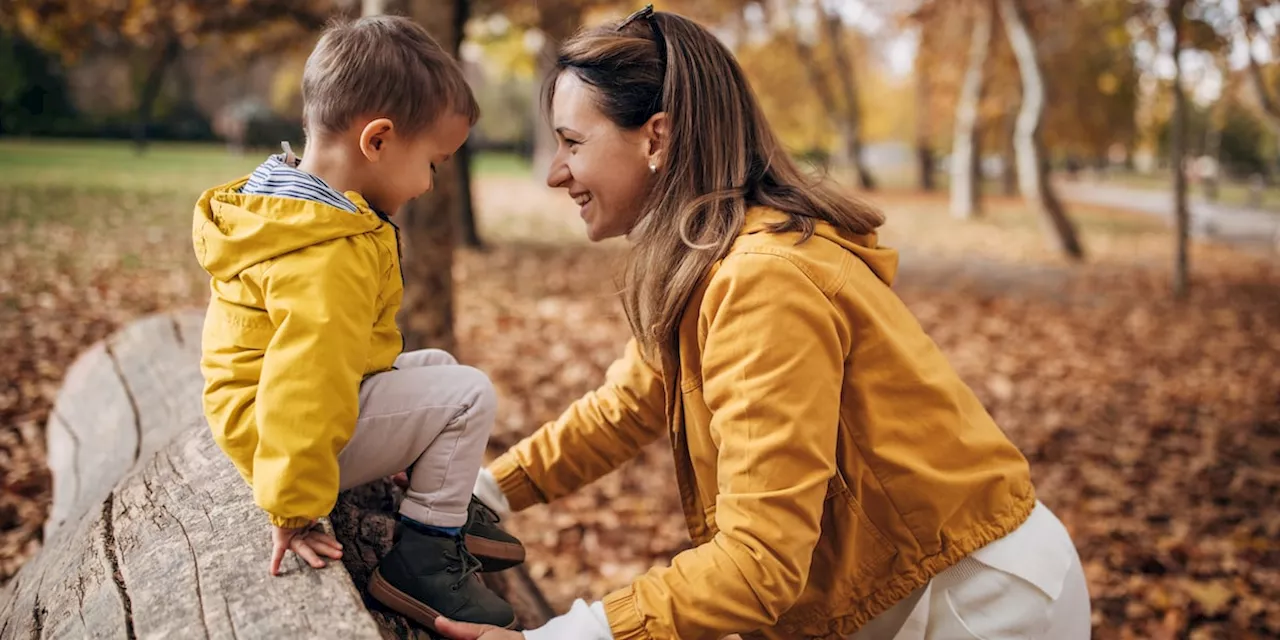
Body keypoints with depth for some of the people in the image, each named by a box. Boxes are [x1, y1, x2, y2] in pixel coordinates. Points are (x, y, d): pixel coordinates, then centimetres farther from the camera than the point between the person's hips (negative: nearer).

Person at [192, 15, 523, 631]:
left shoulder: (288, 203, 5)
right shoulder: (329, 259, -31)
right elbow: (304, 385, -34)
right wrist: (293, 509, -28)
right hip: (303, 428, -11)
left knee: (438, 365, 20)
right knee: (469, 394, -12)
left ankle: (445, 513, 24)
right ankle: (421, 556, -2)